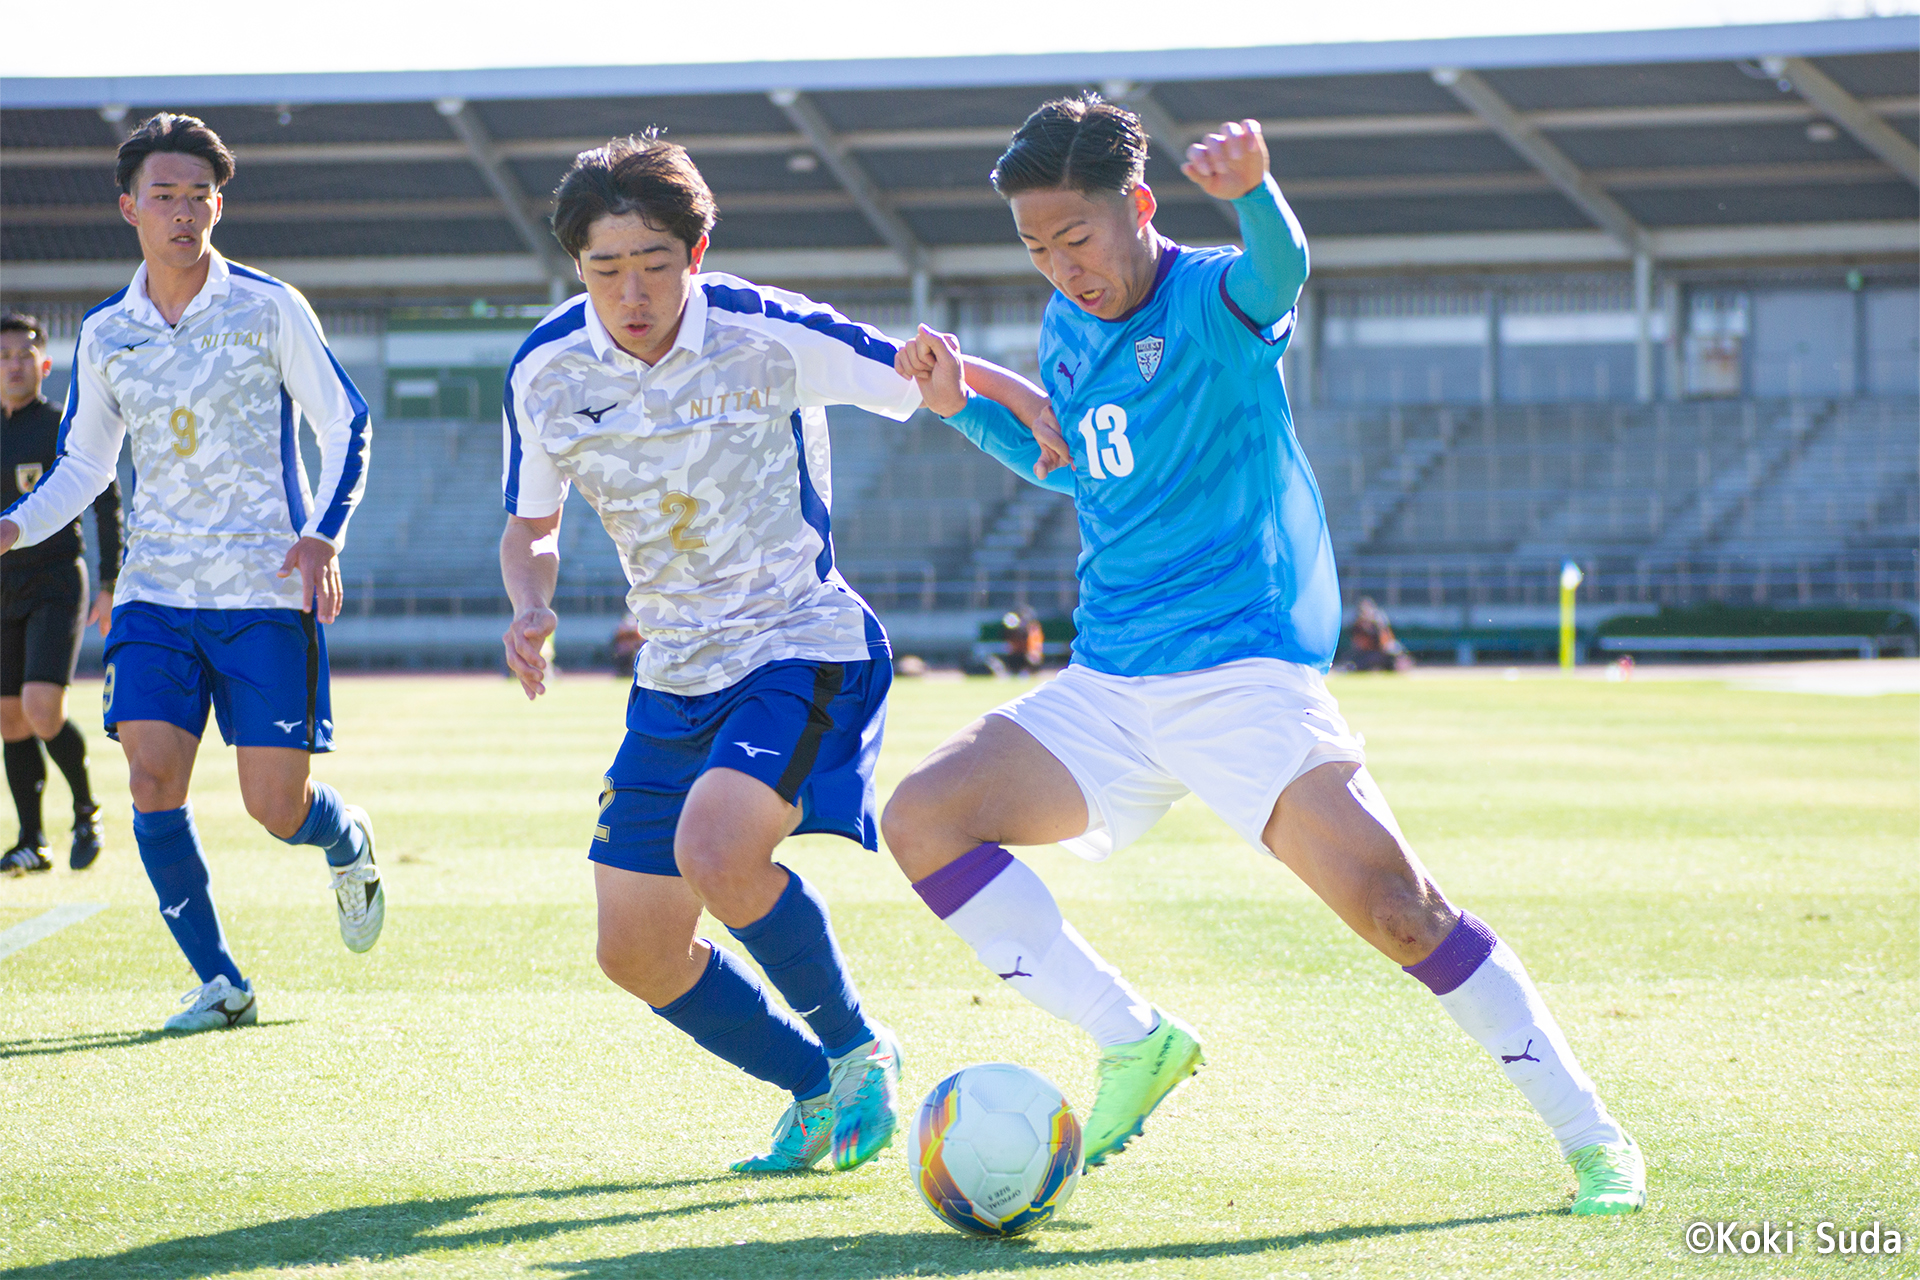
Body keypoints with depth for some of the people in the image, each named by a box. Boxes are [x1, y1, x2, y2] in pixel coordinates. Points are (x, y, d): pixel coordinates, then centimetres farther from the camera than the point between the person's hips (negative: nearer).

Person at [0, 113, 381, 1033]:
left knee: (277, 806, -5)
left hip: (267, 594, -3)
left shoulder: (269, 308, -4)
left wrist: (321, 537, -13)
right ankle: (219, 982, 0)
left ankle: (348, 845, 33)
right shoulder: (104, 335, 6)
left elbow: (346, 425, 0)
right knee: (152, 778, -12)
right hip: (156, 594, 3)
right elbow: (83, 464, 17)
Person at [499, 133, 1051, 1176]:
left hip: (804, 648, -6)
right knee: (636, 954, 4)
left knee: (714, 850, -31)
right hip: (673, 677, 6)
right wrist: (530, 608, -9)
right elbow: (531, 527, 11)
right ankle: (820, 1091, 28)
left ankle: (856, 1050, -6)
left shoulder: (771, 337, -17)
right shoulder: (544, 373, -4)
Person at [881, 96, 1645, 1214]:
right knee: (922, 820, -8)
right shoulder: (1066, 329, 11)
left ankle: (1591, 1136, -10)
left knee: (1392, 900, -23)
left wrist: (1255, 191, -58)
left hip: (1246, 671, -7)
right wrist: (963, 408, 12)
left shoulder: (1209, 297, -10)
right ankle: (1134, 1041, 1)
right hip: (1108, 689, 7)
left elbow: (1278, 274, -35)